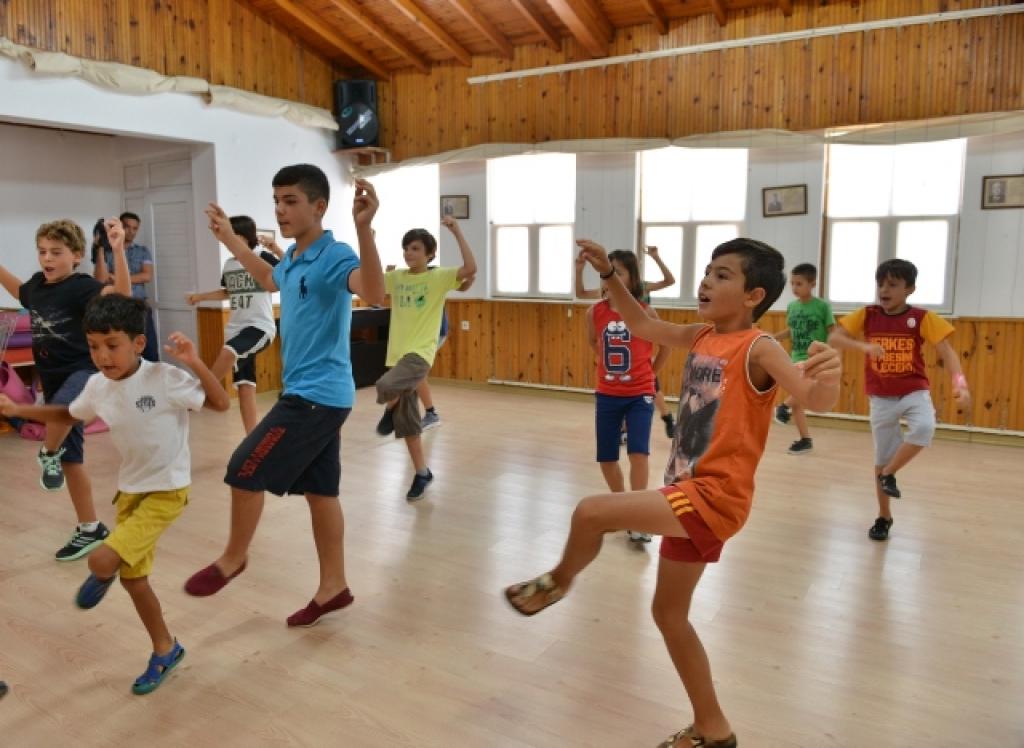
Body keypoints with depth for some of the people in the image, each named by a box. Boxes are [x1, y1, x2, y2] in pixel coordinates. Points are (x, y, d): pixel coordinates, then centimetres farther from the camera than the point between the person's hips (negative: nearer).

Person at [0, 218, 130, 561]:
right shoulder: (37, 284, 6)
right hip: (53, 379, 7)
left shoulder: (81, 286, -15)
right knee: (71, 459, 12)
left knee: (61, 408, -43)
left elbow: (120, 294, -35)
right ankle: (90, 529, 24)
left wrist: (118, 250, -45)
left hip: (84, 372, -7)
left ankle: (49, 454, -10)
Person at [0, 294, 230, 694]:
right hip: (129, 489, 7)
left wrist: (196, 363, -30)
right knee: (133, 577, 12)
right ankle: (165, 650, 31)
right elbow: (69, 414, 18)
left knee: (103, 560, -21)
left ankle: (102, 577, 19)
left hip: (167, 490, -7)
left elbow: (221, 403, -20)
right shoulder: (98, 386, -3)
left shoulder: (166, 378, -21)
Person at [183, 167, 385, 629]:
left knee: (244, 472, -2)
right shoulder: (293, 258, 11)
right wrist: (230, 241, 38)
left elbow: (373, 294, -39)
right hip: (309, 394, 9)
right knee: (319, 490, 14)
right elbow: (271, 281, 36)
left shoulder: (335, 256, -18)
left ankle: (232, 559, 23)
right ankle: (334, 587, 25)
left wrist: (364, 228, -50)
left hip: (319, 395, -9)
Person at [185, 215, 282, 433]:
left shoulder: (263, 258, -7)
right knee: (245, 385, 3)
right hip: (236, 329, 7)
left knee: (228, 352, -33)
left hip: (260, 326, -6)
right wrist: (200, 296, 22)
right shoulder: (229, 264, 12)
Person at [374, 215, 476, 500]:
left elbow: (471, 268, -20)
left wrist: (457, 232, -22)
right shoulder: (396, 277, 10)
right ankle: (422, 474, 25)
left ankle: (391, 409, 2)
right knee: (407, 424, 10)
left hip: (420, 354, -6)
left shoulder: (438, 277, -5)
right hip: (396, 354, 6)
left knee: (385, 386, -34)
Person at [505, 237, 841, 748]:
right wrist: (608, 274, 9)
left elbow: (815, 400, -29)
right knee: (669, 615, 18)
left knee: (590, 512, -19)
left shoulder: (758, 348, -15)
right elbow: (643, 327, 18)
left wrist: (826, 379, -52)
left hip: (714, 496, -9)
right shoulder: (703, 337, 8)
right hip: (689, 494, 9)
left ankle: (558, 582, 13)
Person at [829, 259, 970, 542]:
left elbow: (947, 352, -14)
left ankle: (888, 475, -6)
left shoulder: (922, 318, -8)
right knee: (882, 458, 8)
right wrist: (864, 346, -30)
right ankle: (884, 517, 26)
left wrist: (960, 384, -31)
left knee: (924, 428, -33)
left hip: (915, 392, -1)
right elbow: (834, 337, -12)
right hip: (881, 399, 1)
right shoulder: (867, 315, -5)